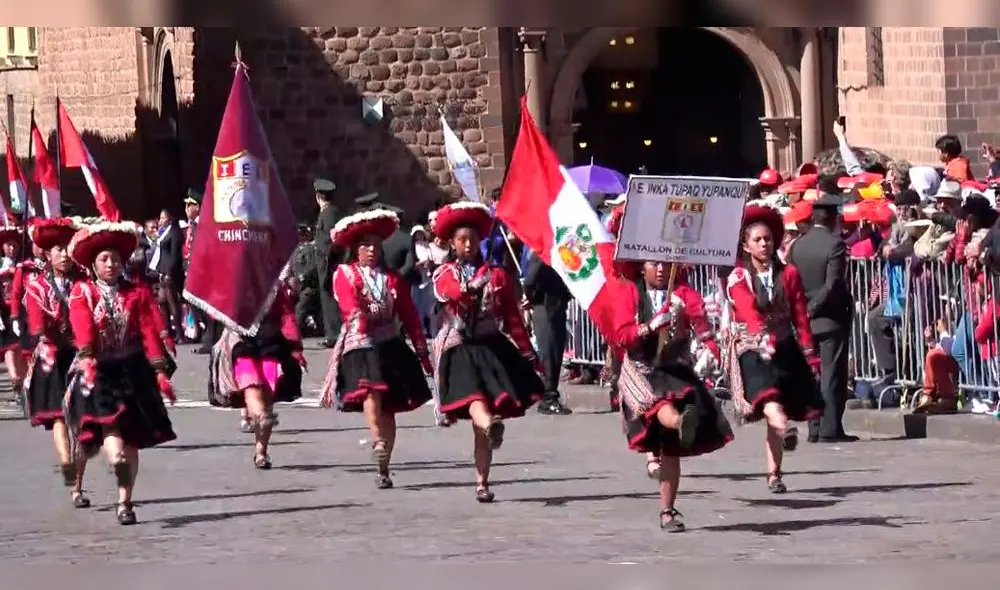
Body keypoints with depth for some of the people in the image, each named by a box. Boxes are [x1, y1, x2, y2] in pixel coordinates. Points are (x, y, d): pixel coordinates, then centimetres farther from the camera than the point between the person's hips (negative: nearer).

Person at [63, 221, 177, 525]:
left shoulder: (138, 293, 6)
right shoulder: (82, 292, 1)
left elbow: (150, 332, -2)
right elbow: (82, 328, -17)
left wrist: (160, 371, -13)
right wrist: (86, 357, -34)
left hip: (133, 372, 2)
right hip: (97, 372, -2)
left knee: (132, 441, 4)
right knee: (106, 423, -27)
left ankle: (124, 503, 12)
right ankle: (115, 456, -53)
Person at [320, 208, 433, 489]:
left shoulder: (392, 278, 13)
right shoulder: (344, 275, 4)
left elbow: (410, 318, 14)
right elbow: (350, 307, -14)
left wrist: (423, 353, 12)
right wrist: (359, 320, -35)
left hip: (391, 347, 3)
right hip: (360, 347, -3)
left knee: (388, 408, 4)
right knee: (370, 392, -30)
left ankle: (383, 468, 10)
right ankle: (379, 445, -40)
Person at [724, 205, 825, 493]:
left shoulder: (788, 274, 9)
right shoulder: (738, 278, 1)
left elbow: (800, 316, 6)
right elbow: (749, 312, -17)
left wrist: (810, 355, -1)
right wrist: (766, 338, -35)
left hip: (786, 347, 4)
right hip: (753, 349, -4)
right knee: (769, 398, -31)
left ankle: (774, 474, 9)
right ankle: (783, 429, -61)